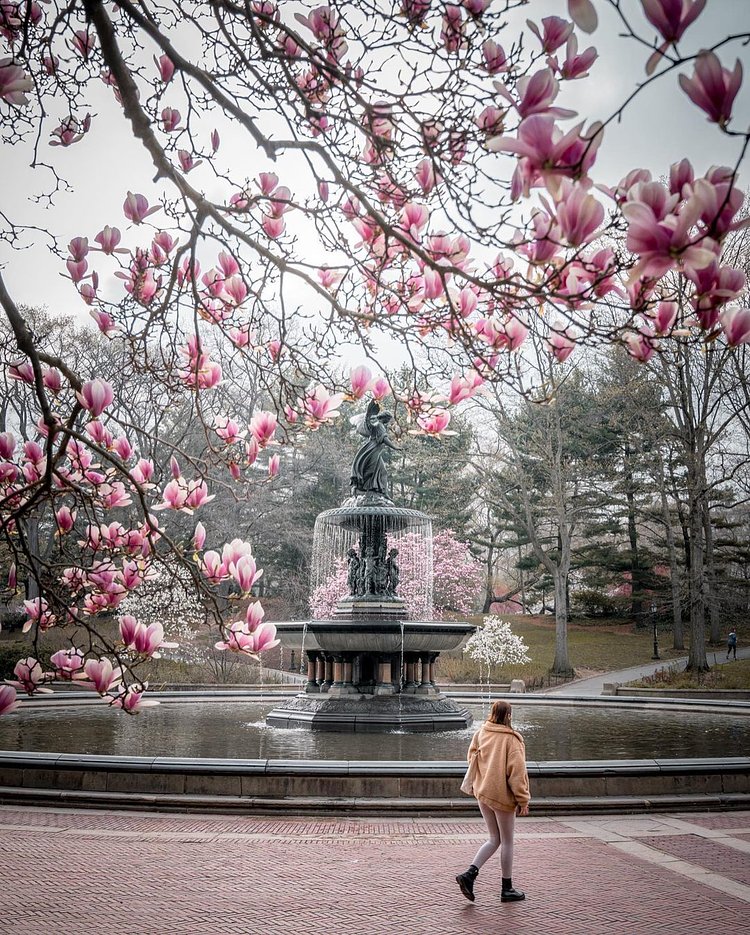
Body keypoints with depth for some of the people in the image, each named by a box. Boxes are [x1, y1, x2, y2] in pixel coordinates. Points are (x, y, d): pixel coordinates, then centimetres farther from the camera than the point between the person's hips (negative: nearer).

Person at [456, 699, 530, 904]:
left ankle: (469, 874, 3)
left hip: (482, 793, 6)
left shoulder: (480, 734, 2)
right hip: (502, 795, -6)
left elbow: (471, 758, 11)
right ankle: (507, 889, 19)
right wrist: (523, 800, -9)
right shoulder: (511, 739, -15)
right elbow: (517, 771, -15)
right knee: (507, 842, 10)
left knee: (494, 839, 18)